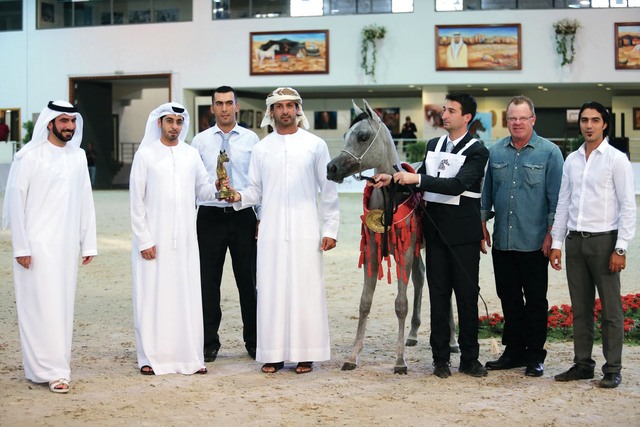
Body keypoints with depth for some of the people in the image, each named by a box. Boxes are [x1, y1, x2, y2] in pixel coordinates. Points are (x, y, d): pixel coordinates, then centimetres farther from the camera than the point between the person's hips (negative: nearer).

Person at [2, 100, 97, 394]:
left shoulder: (77, 157, 10)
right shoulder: (29, 157, -6)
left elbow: (85, 201, 13)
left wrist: (88, 243, 10)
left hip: (68, 246, 6)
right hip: (38, 245, -6)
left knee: (63, 306, 8)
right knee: (43, 306, -6)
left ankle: (48, 366, 18)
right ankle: (53, 371, -2)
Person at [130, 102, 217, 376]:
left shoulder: (191, 154, 10)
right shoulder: (145, 155, -1)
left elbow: (202, 188, 16)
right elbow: (136, 201, -2)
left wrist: (217, 189, -7)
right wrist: (144, 240, -8)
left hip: (185, 240, 3)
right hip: (154, 240, -3)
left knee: (187, 297, 3)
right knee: (152, 297, -1)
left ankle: (189, 357, 8)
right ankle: (151, 357, 7)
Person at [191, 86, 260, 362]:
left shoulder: (251, 140, 4)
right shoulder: (200, 141, 5)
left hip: (243, 215, 0)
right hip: (210, 216, 0)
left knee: (248, 281, 6)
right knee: (208, 282, 4)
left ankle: (253, 341, 17)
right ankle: (209, 343, 15)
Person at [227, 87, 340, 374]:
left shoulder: (315, 145, 5)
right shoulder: (261, 148, 10)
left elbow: (329, 190, 5)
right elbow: (256, 189, 12)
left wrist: (330, 228, -1)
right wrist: (239, 197, -9)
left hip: (305, 231, -2)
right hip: (271, 232, 2)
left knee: (305, 289, -1)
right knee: (271, 290, 1)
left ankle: (305, 354, 6)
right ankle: (274, 353, 8)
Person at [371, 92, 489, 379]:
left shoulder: (477, 151, -8)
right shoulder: (434, 145, 12)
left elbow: (458, 184, -22)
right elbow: (420, 181, 14)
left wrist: (416, 178, -27)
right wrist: (393, 179, -4)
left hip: (463, 233, -5)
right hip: (436, 231, 5)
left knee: (467, 296, 3)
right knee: (438, 296, 8)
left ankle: (470, 358, 13)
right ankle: (440, 358, 14)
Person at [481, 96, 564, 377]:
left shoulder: (549, 152, -3)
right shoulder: (495, 152, 8)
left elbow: (556, 196, -4)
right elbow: (487, 191, 15)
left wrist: (551, 234, -8)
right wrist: (482, 224, 9)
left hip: (534, 242, -4)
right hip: (502, 240, 4)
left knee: (535, 300, 4)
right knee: (508, 298, 11)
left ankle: (535, 356, 13)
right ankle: (513, 351, 22)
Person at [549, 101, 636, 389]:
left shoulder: (616, 159, -3)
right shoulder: (572, 160, 12)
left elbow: (628, 206, -6)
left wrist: (620, 248, -11)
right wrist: (556, 242, 9)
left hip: (603, 239, -5)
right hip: (575, 240, 5)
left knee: (611, 309, 0)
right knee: (580, 308, 10)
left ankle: (613, 370, 7)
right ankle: (582, 364, 19)